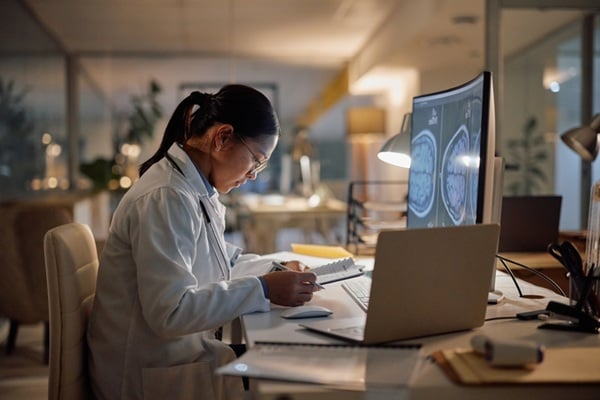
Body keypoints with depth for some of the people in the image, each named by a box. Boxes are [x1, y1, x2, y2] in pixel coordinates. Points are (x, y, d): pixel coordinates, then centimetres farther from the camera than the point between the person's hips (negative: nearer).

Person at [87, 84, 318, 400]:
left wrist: (275, 270, 4)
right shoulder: (166, 197, -22)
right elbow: (171, 311, -27)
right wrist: (263, 290, -25)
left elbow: (216, 263, 19)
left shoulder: (198, 190, 6)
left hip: (183, 349, 9)